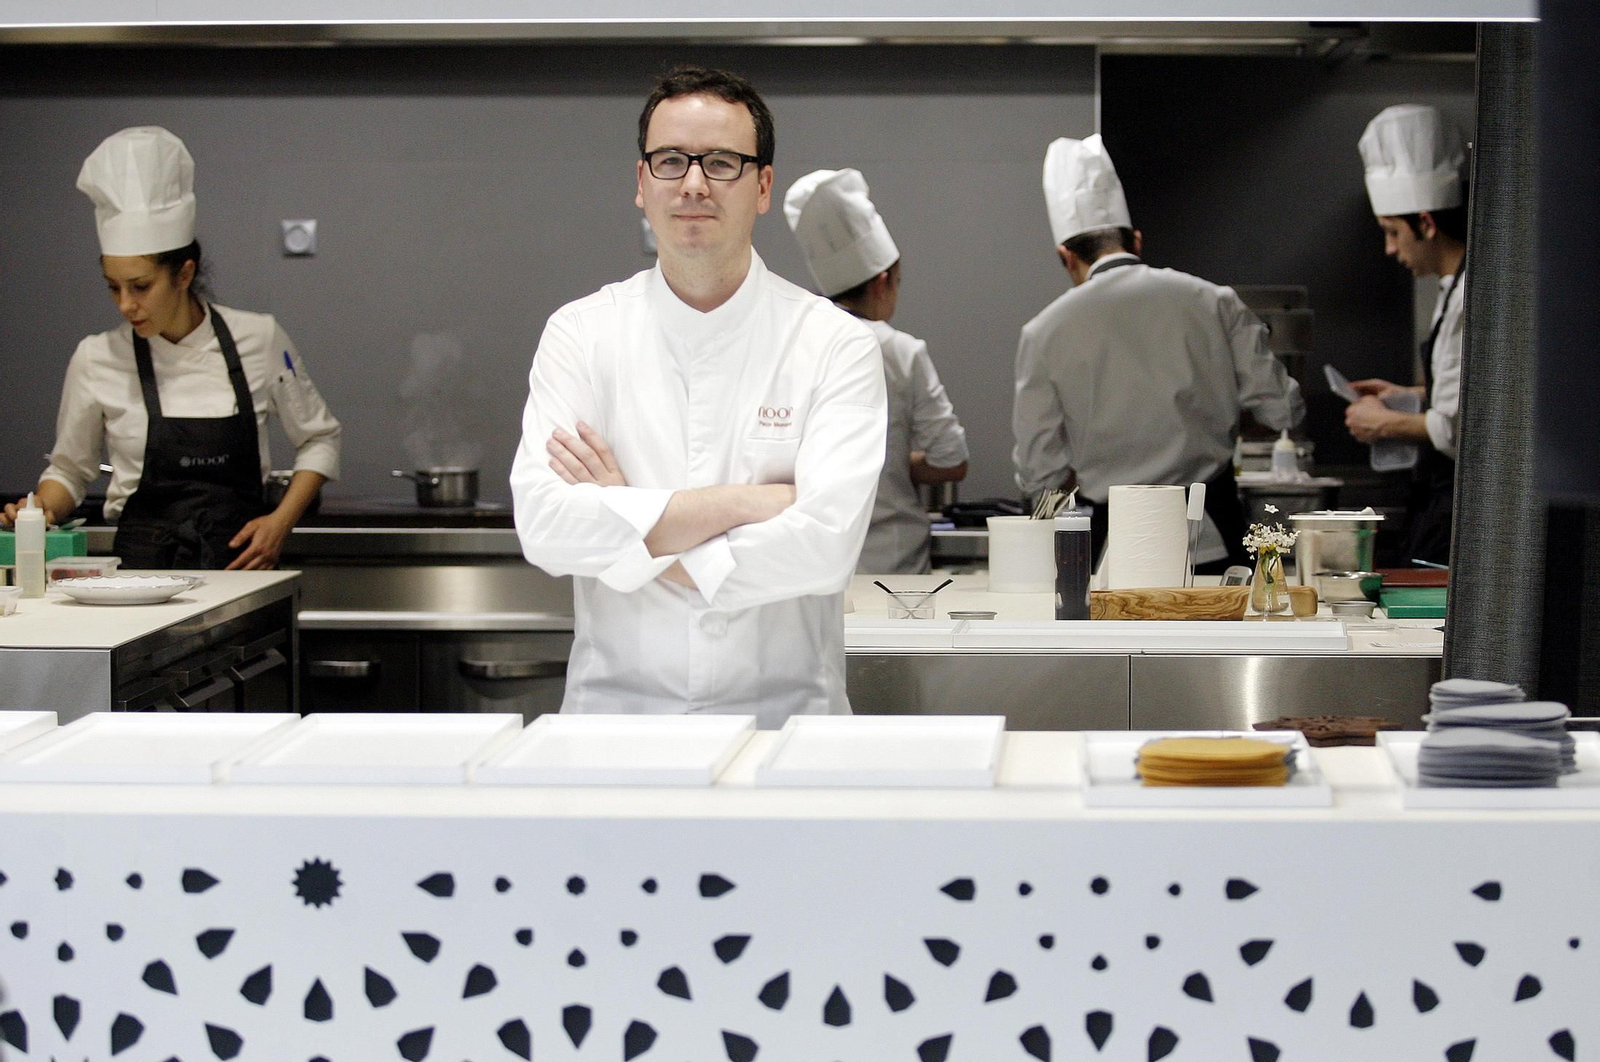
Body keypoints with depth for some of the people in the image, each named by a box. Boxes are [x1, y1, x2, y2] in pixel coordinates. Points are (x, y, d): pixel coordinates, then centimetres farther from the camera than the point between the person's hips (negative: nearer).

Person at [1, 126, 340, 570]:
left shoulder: (258, 339, 3)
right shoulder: (97, 359, 4)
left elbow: (319, 438, 15)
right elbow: (69, 469, 18)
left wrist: (280, 522, 2)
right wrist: (40, 512, -2)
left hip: (240, 566, 1)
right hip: (142, 565, -1)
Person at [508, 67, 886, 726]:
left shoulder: (836, 345, 1)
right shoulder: (579, 332, 6)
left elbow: (824, 546, -12)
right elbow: (543, 525, -8)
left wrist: (628, 548, -9)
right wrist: (742, 502, -12)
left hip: (783, 705, -1)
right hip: (614, 702, 1)